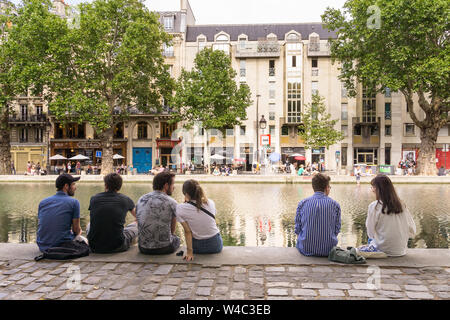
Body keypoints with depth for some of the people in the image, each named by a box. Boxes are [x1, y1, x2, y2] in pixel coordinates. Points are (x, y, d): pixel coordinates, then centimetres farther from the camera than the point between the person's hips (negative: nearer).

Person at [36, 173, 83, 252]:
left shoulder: (43, 202, 6)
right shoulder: (74, 202, -8)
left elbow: (40, 225, 16)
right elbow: (76, 229, -3)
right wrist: (78, 232, 22)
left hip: (42, 246, 5)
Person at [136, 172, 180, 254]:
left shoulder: (141, 200, 2)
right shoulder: (171, 203, -10)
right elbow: (172, 230, 4)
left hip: (144, 248, 4)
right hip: (164, 248, -4)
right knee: (176, 239, 29)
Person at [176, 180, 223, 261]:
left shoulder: (180, 209, -15)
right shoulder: (211, 203, -7)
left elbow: (187, 231, -16)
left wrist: (189, 251, -12)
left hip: (198, 247, 0)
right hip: (216, 246, 0)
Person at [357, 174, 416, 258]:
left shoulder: (374, 206, -16)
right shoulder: (401, 205, -4)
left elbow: (371, 233, -9)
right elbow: (412, 231, 2)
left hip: (383, 250, -5)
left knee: (358, 250, 19)